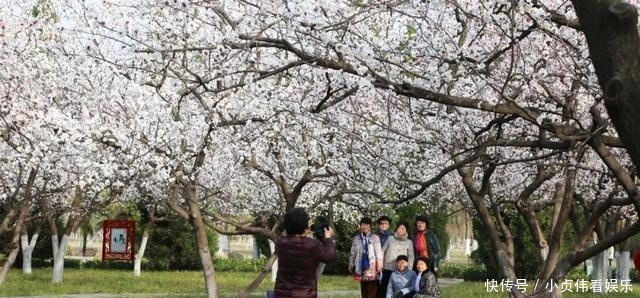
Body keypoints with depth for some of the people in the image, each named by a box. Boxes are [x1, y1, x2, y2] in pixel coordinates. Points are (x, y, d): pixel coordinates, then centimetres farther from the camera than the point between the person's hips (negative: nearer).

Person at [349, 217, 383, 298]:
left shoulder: (375, 237, -2)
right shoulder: (356, 238, 11)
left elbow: (379, 252, -5)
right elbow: (352, 253, 16)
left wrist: (379, 266, -9)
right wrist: (351, 266, 15)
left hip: (372, 267, -4)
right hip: (361, 267, 4)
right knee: (364, 291, 8)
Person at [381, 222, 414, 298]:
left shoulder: (409, 242, 6)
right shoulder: (390, 238, 7)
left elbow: (411, 257, 4)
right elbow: (382, 251, 8)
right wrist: (380, 264, 2)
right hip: (387, 269, 1)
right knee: (383, 289, -1)